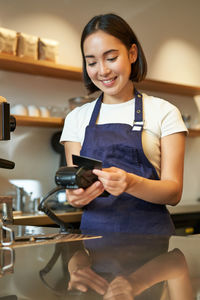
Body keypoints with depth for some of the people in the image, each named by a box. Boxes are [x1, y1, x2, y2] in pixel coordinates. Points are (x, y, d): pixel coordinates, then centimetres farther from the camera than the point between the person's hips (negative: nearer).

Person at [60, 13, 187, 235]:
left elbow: (174, 192, 0)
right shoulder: (77, 118, 13)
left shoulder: (164, 112, 6)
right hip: (94, 230, 3)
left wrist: (131, 183, -19)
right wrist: (75, 197, -13)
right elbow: (75, 191, 11)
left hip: (149, 232, -3)